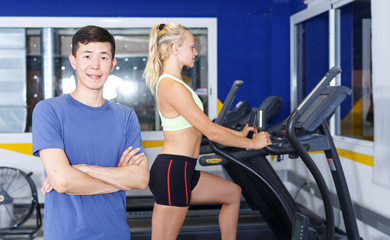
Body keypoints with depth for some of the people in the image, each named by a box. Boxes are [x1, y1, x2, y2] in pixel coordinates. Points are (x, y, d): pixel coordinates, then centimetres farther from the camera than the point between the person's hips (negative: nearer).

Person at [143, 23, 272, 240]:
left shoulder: (170, 82, 13)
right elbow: (211, 132, -18)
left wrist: (239, 134, 21)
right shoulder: (173, 88, -19)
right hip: (172, 172, -11)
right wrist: (253, 143, -6)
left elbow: (203, 125, 19)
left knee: (233, 193, 23)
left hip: (182, 170, 11)